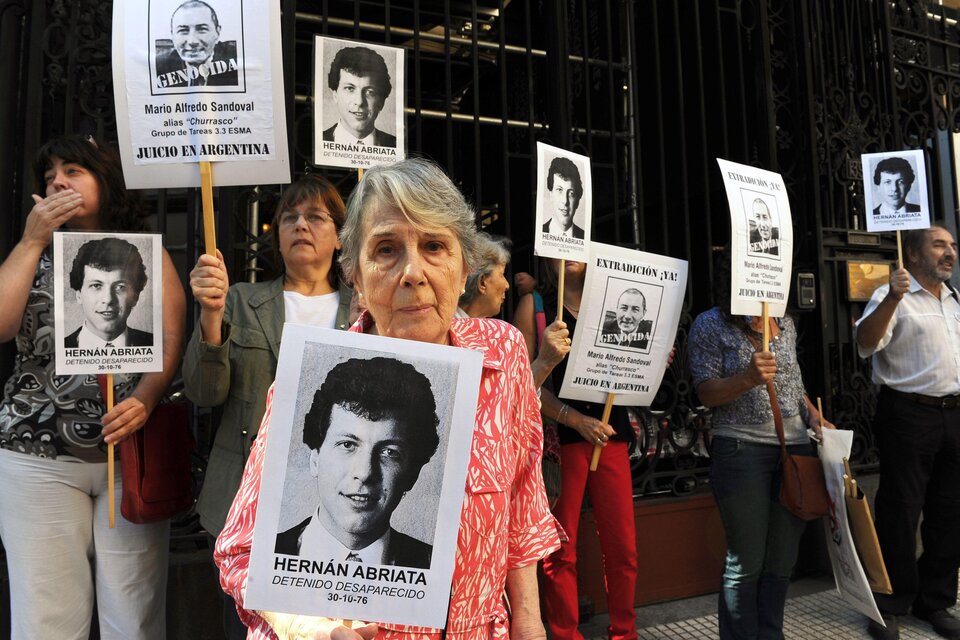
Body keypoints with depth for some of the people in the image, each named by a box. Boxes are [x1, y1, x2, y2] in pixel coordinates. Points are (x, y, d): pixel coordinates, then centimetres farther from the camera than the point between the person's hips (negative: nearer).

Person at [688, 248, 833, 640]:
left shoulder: (785, 322, 13)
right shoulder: (710, 325, -4)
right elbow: (706, 393, -9)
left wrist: (812, 416, 6)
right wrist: (748, 378, -25)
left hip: (795, 447, 6)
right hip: (743, 449, -6)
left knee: (783, 559, 13)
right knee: (746, 562, 1)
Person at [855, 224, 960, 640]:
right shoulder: (892, 297, -7)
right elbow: (866, 344, -22)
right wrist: (892, 299, -34)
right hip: (909, 415, -7)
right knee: (899, 514, 0)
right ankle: (890, 606, 13)